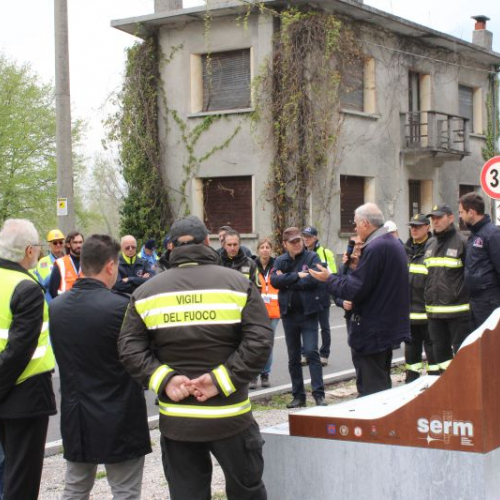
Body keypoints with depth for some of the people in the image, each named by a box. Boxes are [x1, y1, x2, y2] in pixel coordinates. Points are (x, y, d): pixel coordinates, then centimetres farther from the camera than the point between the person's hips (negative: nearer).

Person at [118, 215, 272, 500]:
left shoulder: (147, 292, 3)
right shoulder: (238, 284, -4)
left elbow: (130, 349, -4)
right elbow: (259, 342, -14)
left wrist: (163, 379, -9)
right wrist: (222, 379, -15)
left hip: (176, 420, 2)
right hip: (229, 416, -2)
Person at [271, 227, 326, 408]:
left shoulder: (312, 257, -3)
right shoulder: (280, 261, 6)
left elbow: (313, 279, -18)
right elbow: (274, 281, -9)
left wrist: (286, 280, -11)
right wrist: (297, 276, -16)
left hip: (308, 312, -4)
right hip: (289, 313, 4)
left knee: (311, 352, -10)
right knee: (293, 357, 9)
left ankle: (319, 394, -6)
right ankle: (298, 395, 17)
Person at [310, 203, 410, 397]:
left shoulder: (374, 248, -20)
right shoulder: (394, 244, 12)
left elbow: (355, 289, -21)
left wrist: (329, 279, -7)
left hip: (373, 329, -10)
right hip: (391, 323, 10)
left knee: (371, 389, -5)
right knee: (382, 385, 19)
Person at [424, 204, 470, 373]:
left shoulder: (462, 242, -7)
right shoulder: (429, 245, 14)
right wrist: (427, 300, 17)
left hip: (458, 311, -7)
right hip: (434, 312, 7)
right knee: (440, 352, 13)